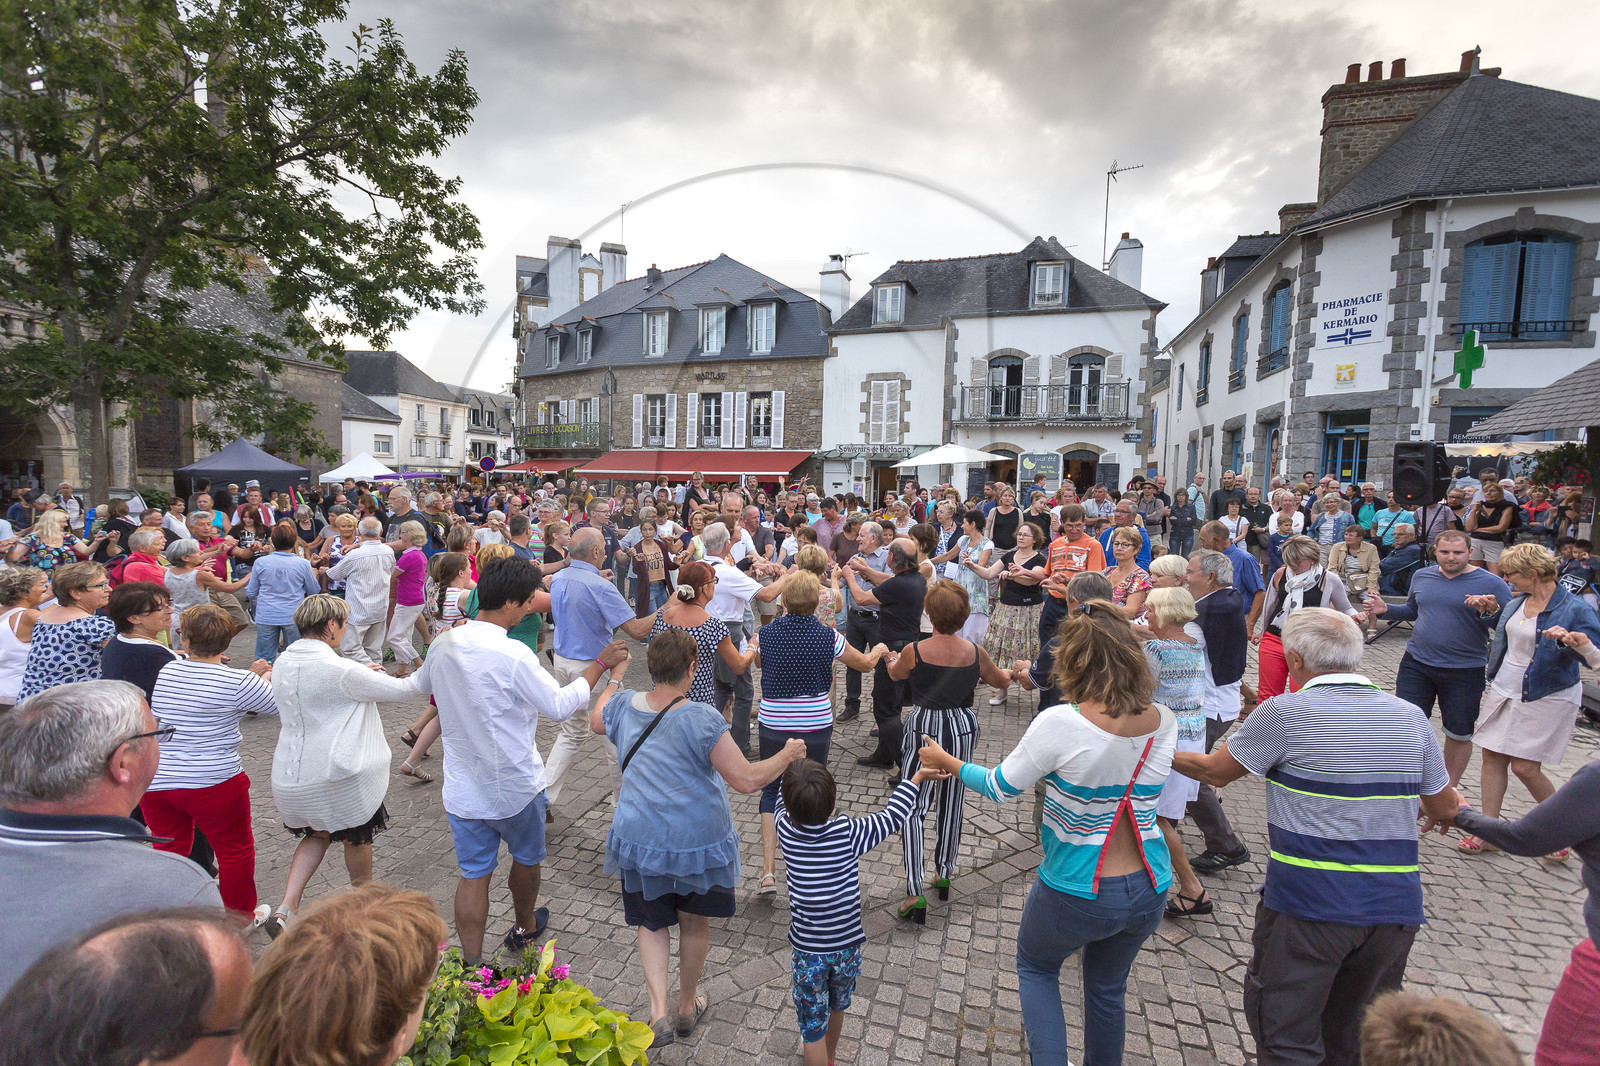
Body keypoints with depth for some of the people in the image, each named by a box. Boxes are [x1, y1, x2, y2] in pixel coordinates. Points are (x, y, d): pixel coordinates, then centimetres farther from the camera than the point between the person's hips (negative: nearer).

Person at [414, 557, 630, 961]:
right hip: (515, 786, -4)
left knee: (473, 875, 12)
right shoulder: (512, 655, -26)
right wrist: (600, 663, -12)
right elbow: (559, 706, -20)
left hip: (462, 787, 4)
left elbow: (423, 686, 15)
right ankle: (524, 927, 44)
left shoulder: (443, 644, -6)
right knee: (527, 858, 22)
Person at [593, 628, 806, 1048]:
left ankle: (658, 1011, 10)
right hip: (697, 840, -2)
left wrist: (615, 676, 32)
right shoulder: (702, 718, -24)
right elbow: (747, 779, -25)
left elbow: (596, 721, 18)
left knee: (651, 923, 22)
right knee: (694, 923, 22)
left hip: (640, 840, 3)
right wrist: (788, 753, -8)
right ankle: (687, 1006, 41)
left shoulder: (624, 706, -8)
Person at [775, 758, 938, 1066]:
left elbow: (783, 803, 3)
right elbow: (892, 816, -9)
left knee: (813, 1025, 14)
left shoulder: (786, 830, -19)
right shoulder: (849, 832, -22)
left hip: (807, 950, -2)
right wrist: (918, 776, 2)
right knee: (837, 1007, 29)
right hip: (847, 945, 2)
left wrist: (790, 765, 16)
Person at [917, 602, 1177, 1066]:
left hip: (1075, 893, -4)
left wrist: (946, 761, 3)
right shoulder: (1164, 722, -11)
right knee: (1107, 987, 28)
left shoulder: (1061, 723, -26)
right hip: (1148, 891, 5)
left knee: (1036, 966, 25)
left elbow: (1000, 788, -13)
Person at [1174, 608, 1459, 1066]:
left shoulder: (1284, 713, -12)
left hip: (1309, 904, -6)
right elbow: (1445, 808, 15)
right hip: (1395, 907, 6)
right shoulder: (1410, 716, 3)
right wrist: (1457, 806, 40)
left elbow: (1215, 771, -1)